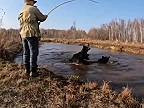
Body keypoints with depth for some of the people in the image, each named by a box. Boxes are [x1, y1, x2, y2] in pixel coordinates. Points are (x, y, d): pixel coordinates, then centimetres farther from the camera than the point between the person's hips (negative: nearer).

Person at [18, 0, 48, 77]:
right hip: (32, 34, -7)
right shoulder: (33, 9, -2)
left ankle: (27, 70, 14)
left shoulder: (22, 12, 19)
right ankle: (33, 71, -5)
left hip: (23, 34, 7)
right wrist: (46, 16, 22)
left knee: (26, 53, 10)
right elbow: (42, 18, 2)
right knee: (33, 53, -5)